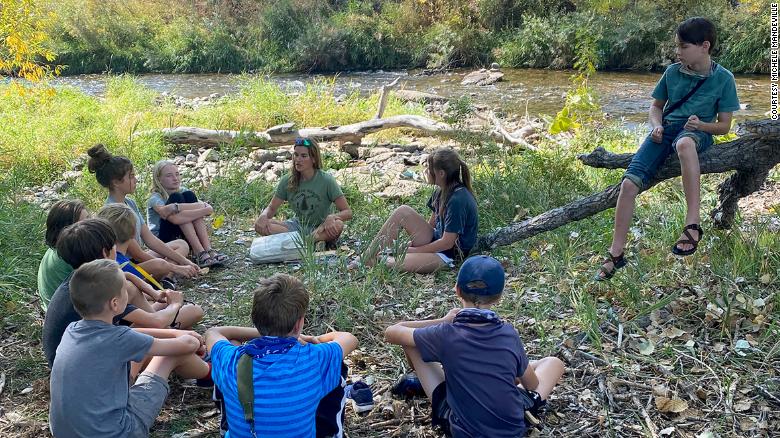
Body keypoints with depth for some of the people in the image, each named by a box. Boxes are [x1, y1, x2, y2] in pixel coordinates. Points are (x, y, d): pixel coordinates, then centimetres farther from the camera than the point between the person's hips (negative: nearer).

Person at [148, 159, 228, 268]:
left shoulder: (182, 191, 3)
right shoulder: (155, 199, -14)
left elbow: (208, 206, -14)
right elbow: (175, 219, -34)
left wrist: (177, 207, -28)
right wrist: (205, 211, -32)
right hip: (162, 242, -5)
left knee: (189, 196, -13)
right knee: (177, 198, -22)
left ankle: (208, 250, -23)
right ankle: (200, 254, -28)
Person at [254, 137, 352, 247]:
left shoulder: (326, 180, -14)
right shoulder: (287, 180, -5)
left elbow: (348, 212, -15)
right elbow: (272, 208, 4)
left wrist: (332, 217, -37)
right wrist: (264, 216, -20)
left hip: (320, 227, -4)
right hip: (297, 225, 4)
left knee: (338, 225, -38)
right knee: (259, 225, -21)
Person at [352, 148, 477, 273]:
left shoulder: (458, 200, -24)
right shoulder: (441, 191, 4)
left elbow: (447, 243, -22)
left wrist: (411, 250, -14)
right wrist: (410, 244, -1)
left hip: (450, 254, -9)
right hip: (436, 241, 9)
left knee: (391, 264, -27)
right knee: (402, 211, -8)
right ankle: (367, 256, -3)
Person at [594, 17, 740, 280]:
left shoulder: (723, 79, 0)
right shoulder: (673, 71, 8)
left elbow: (724, 126, 3)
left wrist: (701, 125, -18)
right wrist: (657, 126, 0)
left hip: (698, 132, -3)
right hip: (666, 129, 3)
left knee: (684, 143, -45)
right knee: (629, 184, -21)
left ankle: (693, 225, -43)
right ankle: (616, 254, -11)